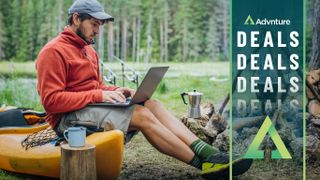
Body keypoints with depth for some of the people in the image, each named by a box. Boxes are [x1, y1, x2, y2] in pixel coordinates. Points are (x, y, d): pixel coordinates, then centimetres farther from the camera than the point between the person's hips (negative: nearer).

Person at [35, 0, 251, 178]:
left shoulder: (88, 50, 18)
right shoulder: (54, 51, -11)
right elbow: (51, 101, -19)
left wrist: (114, 91, -1)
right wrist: (98, 95, -22)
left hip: (91, 107, 8)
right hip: (69, 117, -8)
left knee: (151, 104, -13)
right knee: (141, 114, -23)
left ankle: (205, 151, -27)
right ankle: (204, 163, -23)